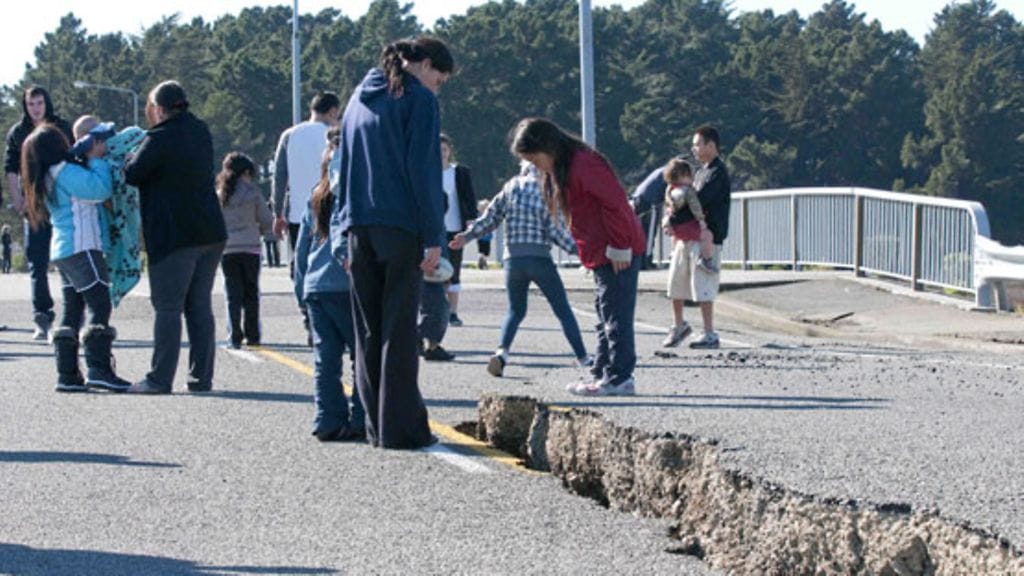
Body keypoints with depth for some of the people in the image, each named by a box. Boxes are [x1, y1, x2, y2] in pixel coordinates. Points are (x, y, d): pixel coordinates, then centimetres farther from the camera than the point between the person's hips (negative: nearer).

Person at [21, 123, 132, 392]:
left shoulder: (49, 178, 18)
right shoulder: (65, 172, -12)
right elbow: (101, 189, -20)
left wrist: (91, 157, 10)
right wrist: (97, 159, -6)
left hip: (63, 251, 10)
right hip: (81, 247, -10)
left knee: (72, 311, 9)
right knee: (99, 305, -13)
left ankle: (67, 374, 6)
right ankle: (99, 369, -22)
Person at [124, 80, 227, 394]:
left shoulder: (160, 139, -15)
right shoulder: (200, 131, 8)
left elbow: (132, 175, -10)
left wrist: (130, 157, 10)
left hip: (174, 237, -7)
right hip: (210, 233, 7)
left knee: (168, 308, -2)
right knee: (200, 307, 10)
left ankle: (160, 378, -1)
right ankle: (201, 377, 10)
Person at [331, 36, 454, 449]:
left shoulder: (359, 98, 18)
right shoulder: (418, 99, -5)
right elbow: (423, 171, -12)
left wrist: (341, 233, 18)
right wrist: (434, 237, -11)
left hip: (359, 227, 6)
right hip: (402, 227, -6)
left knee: (368, 330, 9)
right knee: (399, 330, -4)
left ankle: (377, 425, 9)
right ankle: (400, 427, -4)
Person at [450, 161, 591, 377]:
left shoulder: (511, 188, 7)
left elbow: (490, 218, 9)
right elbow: (557, 231, -8)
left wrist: (467, 235, 19)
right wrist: (578, 249, -1)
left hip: (513, 260, 3)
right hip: (540, 259, -3)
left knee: (515, 311, 14)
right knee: (563, 310, 8)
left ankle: (502, 352, -10)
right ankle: (583, 358, 8)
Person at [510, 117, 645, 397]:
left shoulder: (583, 165, -18)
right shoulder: (560, 169, 15)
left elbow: (615, 203, -22)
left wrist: (619, 247, -19)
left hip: (618, 256, -11)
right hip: (600, 255, 11)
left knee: (615, 316, -8)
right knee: (606, 318, 13)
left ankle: (619, 377, -6)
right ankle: (603, 373, 18)